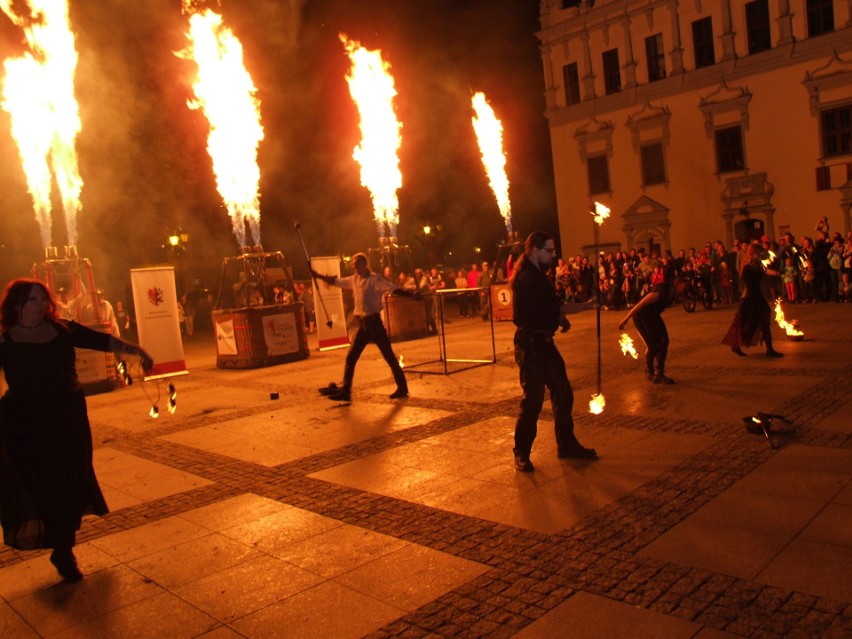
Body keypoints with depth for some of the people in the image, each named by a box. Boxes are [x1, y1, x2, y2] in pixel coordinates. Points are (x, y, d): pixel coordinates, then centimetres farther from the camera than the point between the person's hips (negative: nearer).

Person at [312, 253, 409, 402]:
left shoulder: (375, 279, -9)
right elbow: (336, 281, 23)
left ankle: (402, 388, 10)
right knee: (351, 358, 5)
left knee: (389, 356, 0)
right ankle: (345, 391, 12)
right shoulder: (354, 279, 11)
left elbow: (394, 288, -18)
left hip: (374, 322, -7)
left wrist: (411, 295, -30)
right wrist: (317, 275, 23)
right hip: (362, 324, 7)